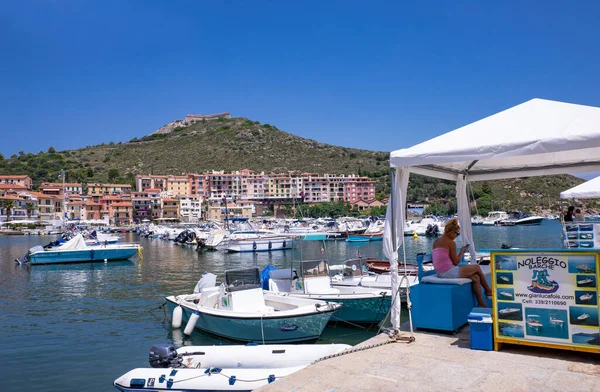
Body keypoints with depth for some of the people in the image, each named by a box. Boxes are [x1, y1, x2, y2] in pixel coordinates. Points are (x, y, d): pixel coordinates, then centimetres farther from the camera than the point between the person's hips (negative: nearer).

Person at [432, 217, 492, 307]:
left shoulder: (436, 242, 14)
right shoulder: (451, 243, -10)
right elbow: (456, 262, -8)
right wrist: (462, 252, 7)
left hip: (440, 273, 8)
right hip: (450, 272, -8)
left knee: (476, 278, 17)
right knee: (477, 267, 14)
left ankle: (482, 304, 20)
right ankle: (488, 290, 33)